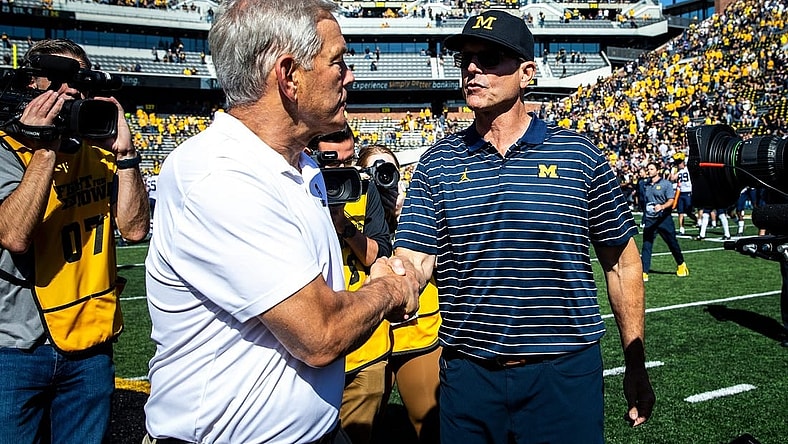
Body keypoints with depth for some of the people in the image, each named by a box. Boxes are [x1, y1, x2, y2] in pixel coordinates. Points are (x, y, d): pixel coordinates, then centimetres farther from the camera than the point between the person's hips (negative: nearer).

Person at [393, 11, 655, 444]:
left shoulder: (579, 155, -3)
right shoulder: (436, 164, 1)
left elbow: (621, 263, 3)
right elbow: (412, 264, -7)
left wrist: (636, 365, 4)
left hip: (565, 374, -1)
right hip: (468, 373, 2)